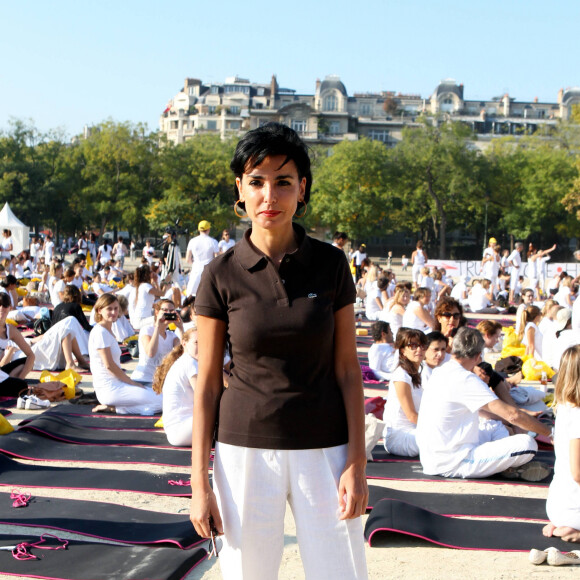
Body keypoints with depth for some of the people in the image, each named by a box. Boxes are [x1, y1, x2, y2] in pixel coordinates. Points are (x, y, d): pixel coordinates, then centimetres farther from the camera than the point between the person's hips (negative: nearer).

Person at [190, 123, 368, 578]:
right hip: (246, 450, 0)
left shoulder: (331, 265, -1)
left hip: (323, 450, 1)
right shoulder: (222, 275, -3)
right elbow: (207, 384, 0)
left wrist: (357, 464, -4)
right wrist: (199, 482, -2)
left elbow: (347, 371, 2)